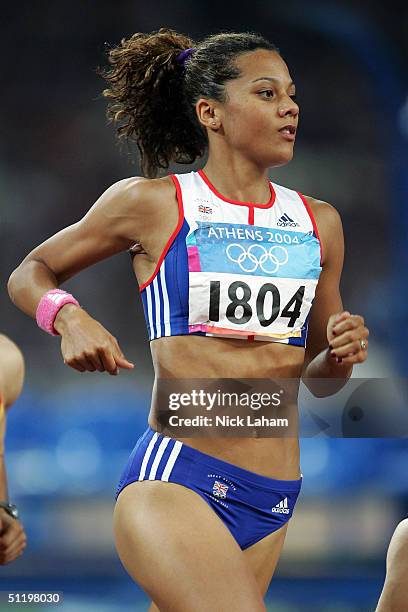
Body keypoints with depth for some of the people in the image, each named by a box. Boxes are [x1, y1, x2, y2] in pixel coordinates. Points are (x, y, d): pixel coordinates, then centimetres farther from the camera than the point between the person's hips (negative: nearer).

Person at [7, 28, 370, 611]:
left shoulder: (318, 223, 14)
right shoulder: (151, 203, 2)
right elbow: (29, 273, 15)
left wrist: (342, 354, 0)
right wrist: (69, 318, -7)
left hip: (272, 500, 5)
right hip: (174, 479, -5)